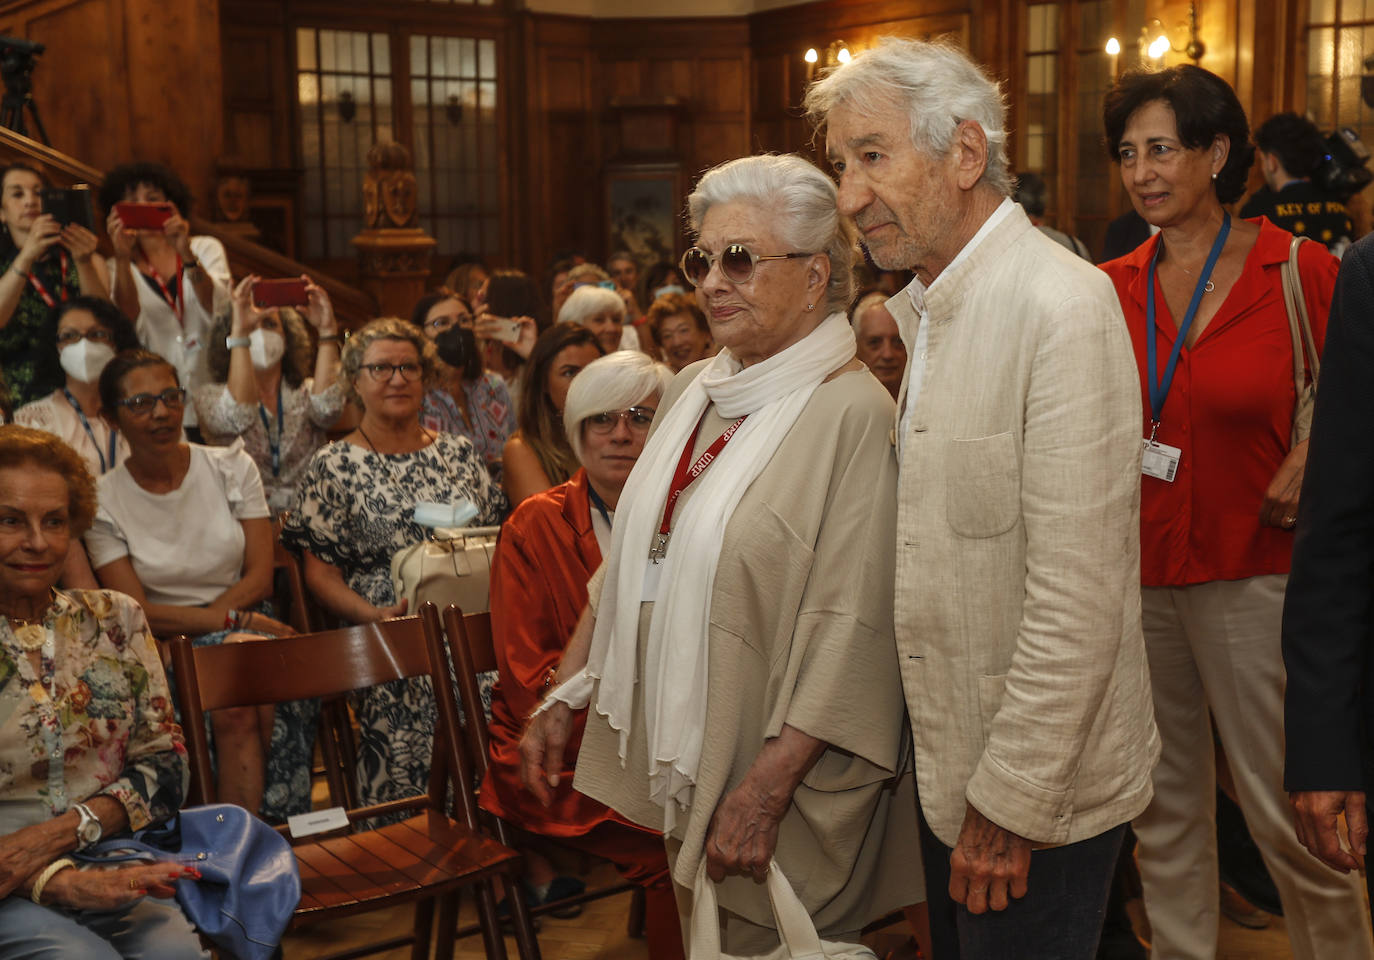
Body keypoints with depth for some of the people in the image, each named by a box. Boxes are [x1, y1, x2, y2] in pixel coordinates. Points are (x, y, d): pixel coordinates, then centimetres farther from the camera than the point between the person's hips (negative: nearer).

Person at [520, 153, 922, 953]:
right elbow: (631, 561, 13)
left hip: (778, 778, -7)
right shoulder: (695, 391, 7)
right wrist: (564, 700, 12)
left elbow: (849, 628, -21)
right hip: (679, 765, 7)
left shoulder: (853, 413, -16)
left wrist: (766, 789, -23)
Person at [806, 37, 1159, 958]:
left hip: (1039, 792, -8)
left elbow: (1077, 600, -24)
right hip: (950, 766, 8)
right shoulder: (926, 310, 9)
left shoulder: (1063, 308, -21)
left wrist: (1010, 807, -20)